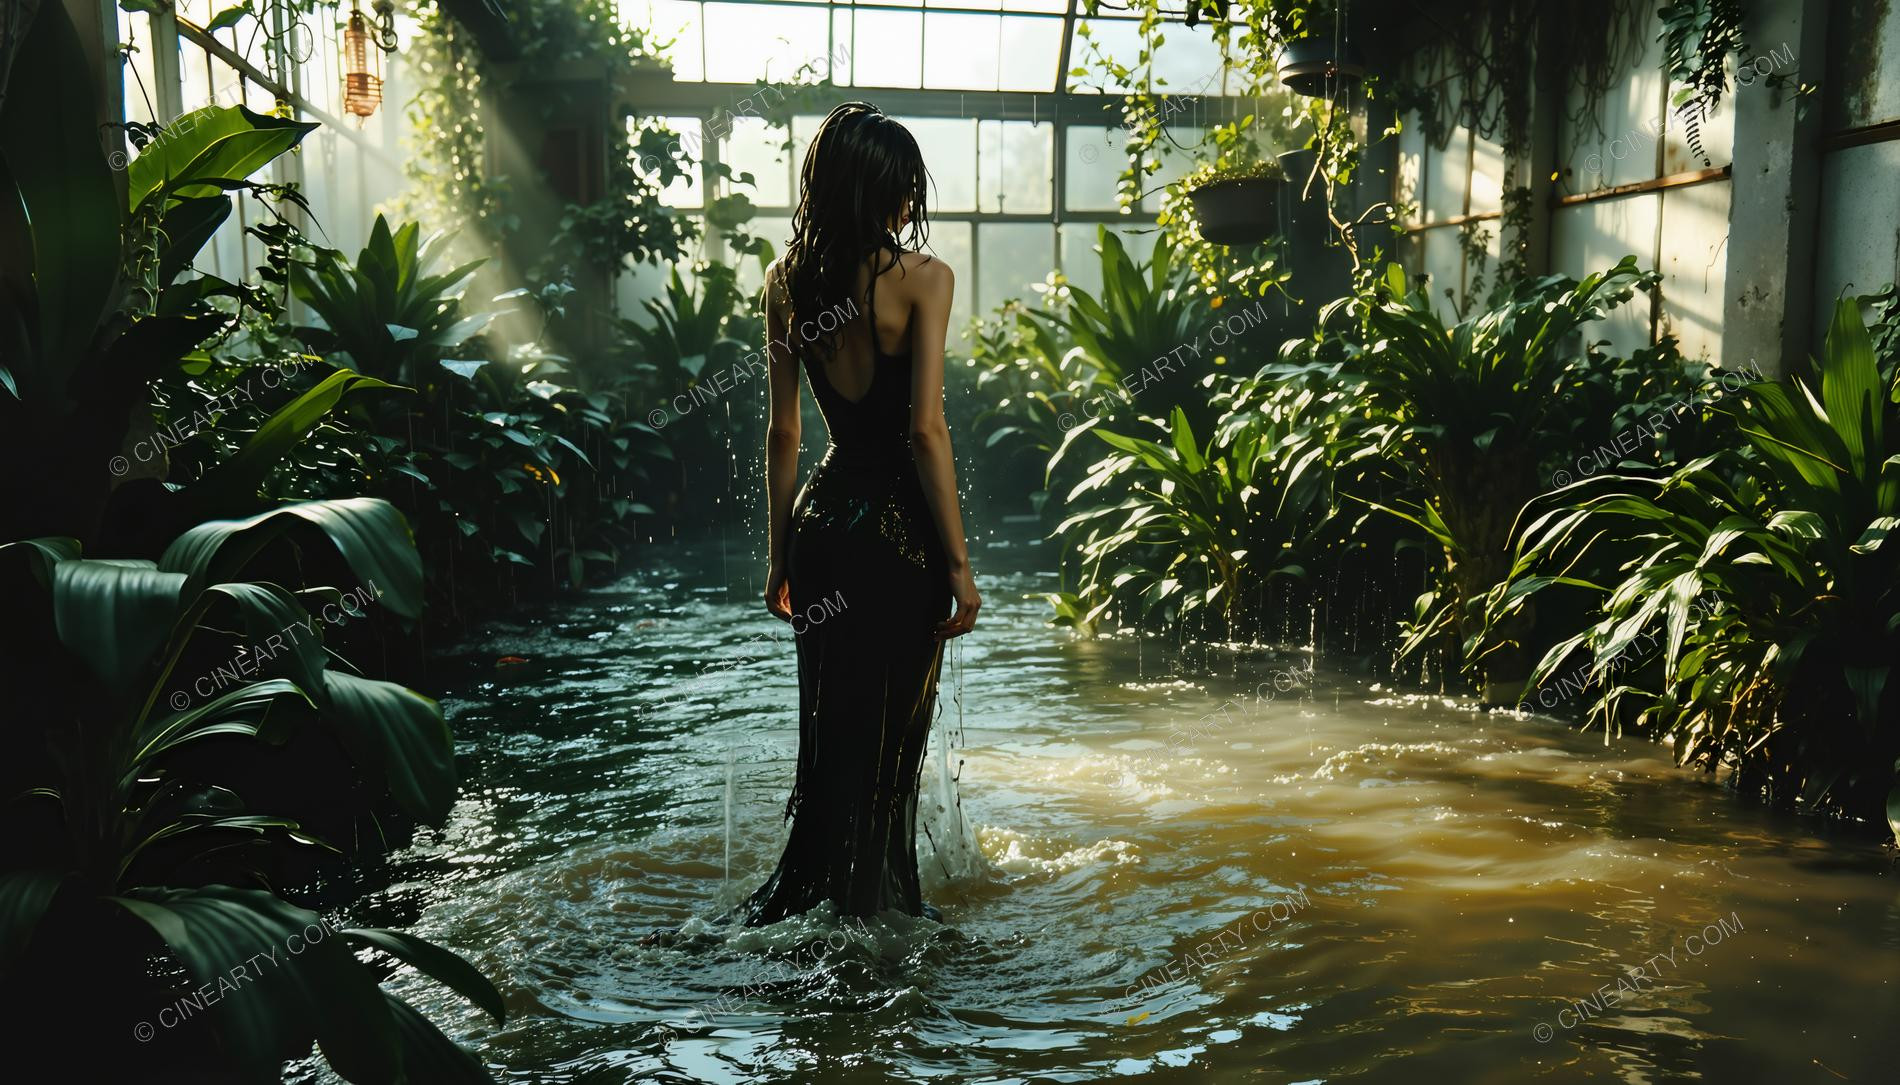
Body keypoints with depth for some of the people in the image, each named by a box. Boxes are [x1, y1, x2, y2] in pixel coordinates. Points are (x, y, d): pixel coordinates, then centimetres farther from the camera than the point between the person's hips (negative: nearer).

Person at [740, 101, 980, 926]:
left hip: (822, 520, 5)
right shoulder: (922, 277, -10)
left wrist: (780, 554, 14)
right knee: (890, 733, 9)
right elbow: (926, 429, -15)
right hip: (901, 527, -5)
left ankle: (803, 895, 27)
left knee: (832, 730, 17)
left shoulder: (788, 281, 5)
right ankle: (872, 900, 20)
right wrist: (958, 563, -11)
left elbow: (783, 434, 7)